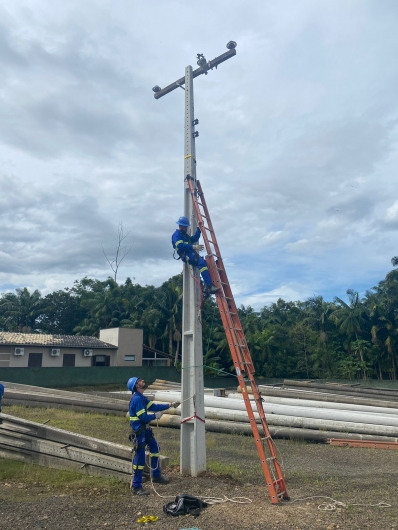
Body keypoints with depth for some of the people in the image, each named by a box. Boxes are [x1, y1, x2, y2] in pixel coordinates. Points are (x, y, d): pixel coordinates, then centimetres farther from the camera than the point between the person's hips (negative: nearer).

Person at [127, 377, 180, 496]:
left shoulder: (142, 397, 8)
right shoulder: (137, 399, -23)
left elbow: (153, 406, 14)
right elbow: (143, 417, -25)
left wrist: (170, 405, 12)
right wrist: (155, 416, -9)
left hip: (145, 429, 11)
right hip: (139, 432, -11)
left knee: (155, 448, 22)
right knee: (140, 458, -3)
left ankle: (156, 476, 37)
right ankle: (136, 487, 10)